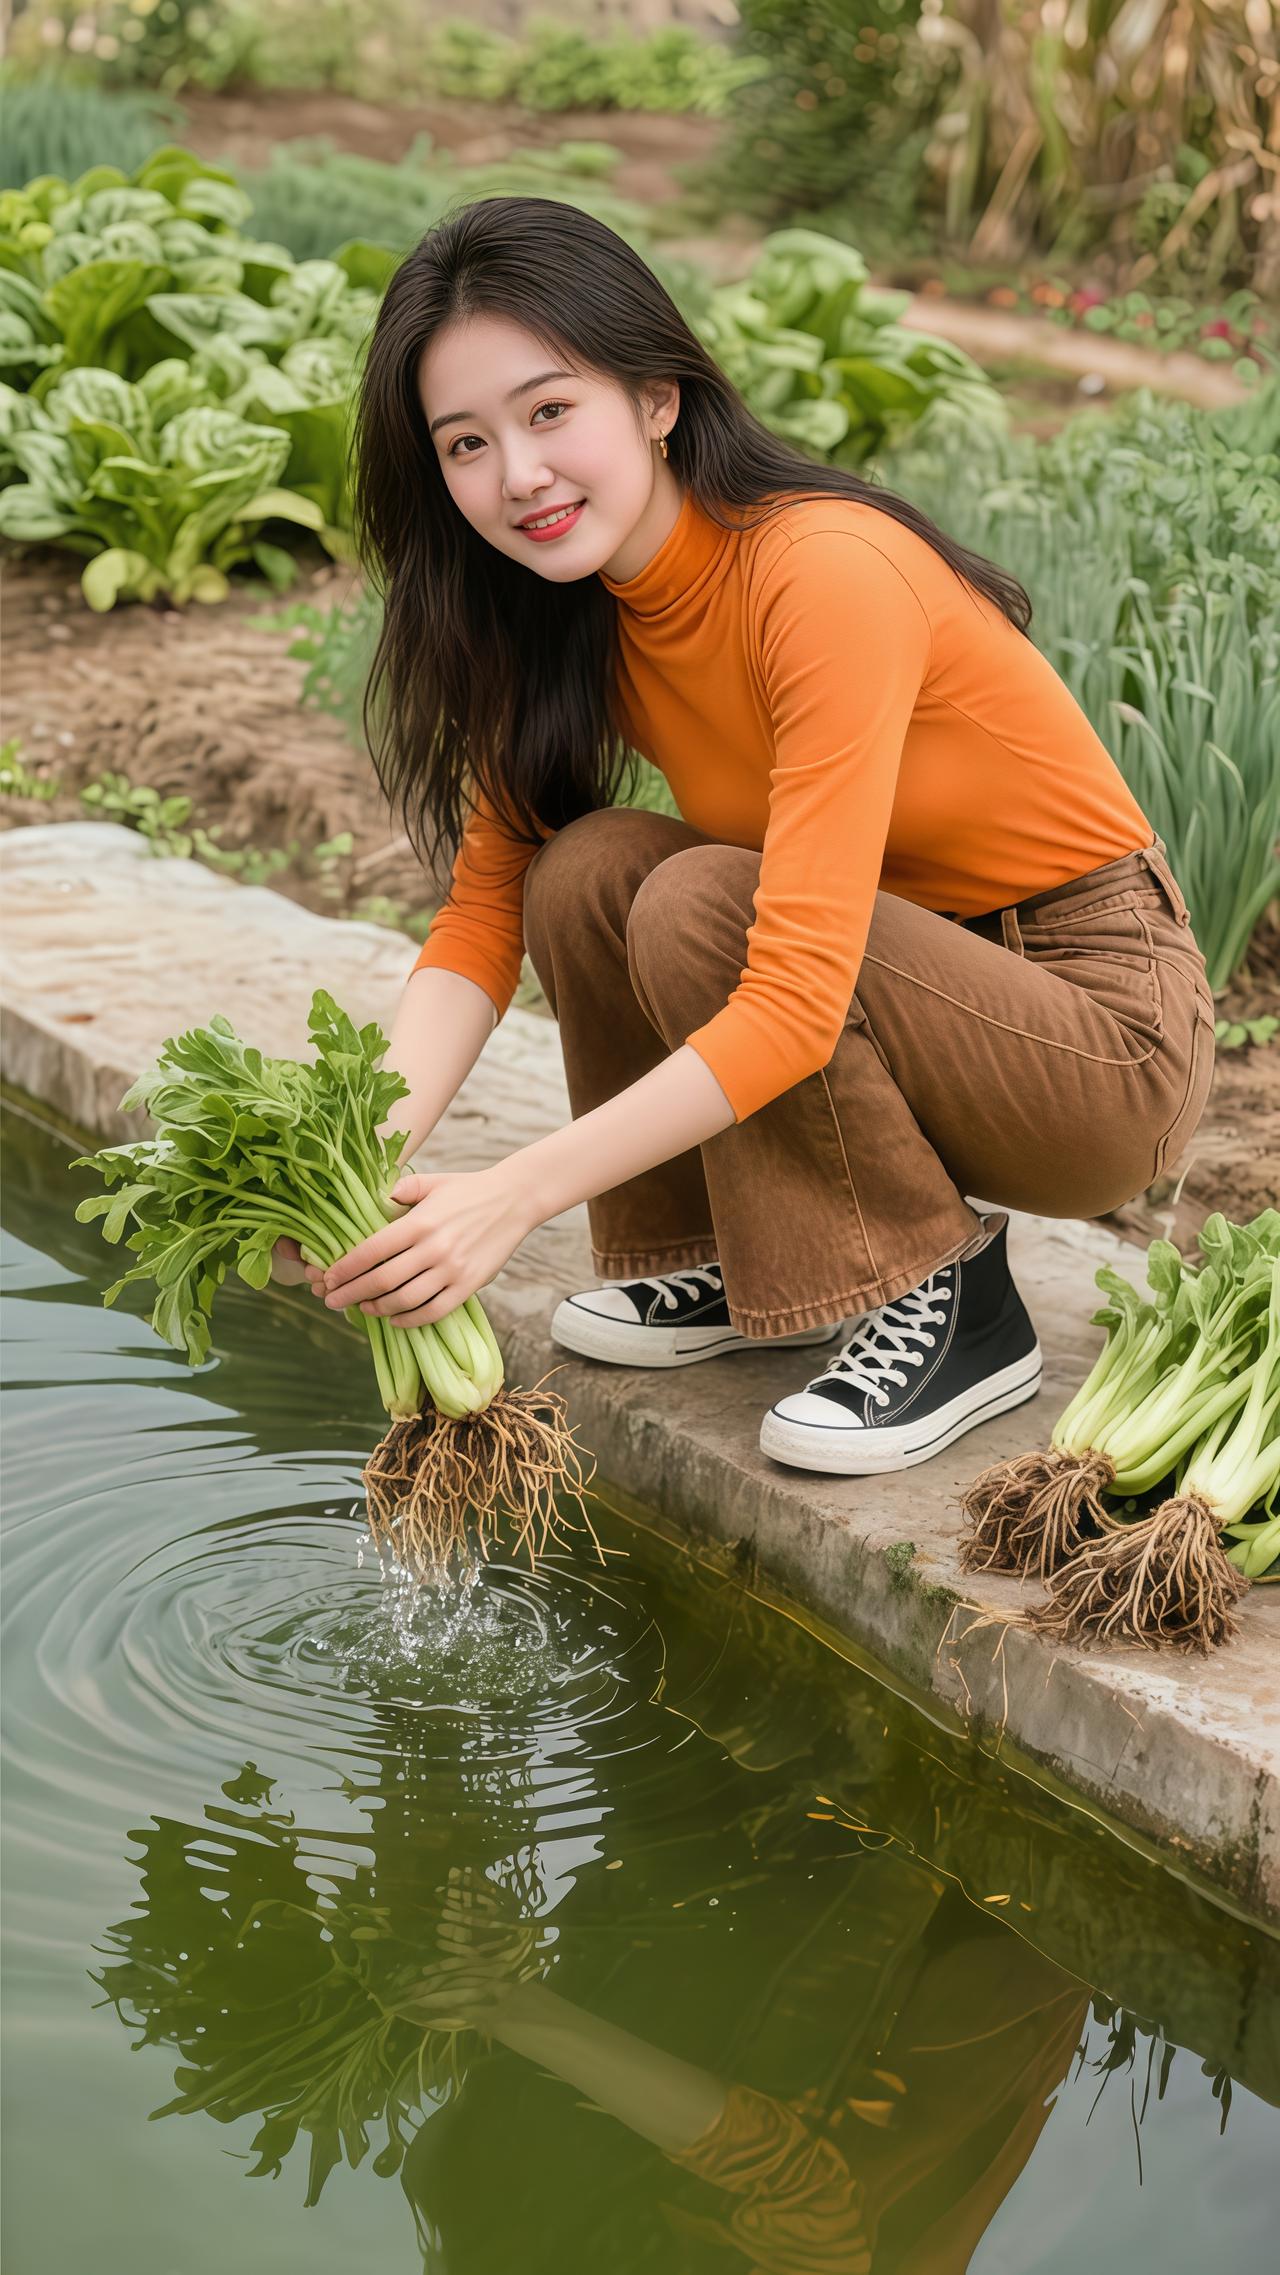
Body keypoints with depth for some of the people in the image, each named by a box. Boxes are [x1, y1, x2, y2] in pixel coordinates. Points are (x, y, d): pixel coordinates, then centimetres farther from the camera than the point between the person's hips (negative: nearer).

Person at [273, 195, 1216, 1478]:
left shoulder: (827, 571, -27)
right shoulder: (571, 614, -3)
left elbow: (800, 998, -33)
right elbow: (487, 902, -6)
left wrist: (515, 1196, -37)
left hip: (1108, 1034, -7)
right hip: (915, 987, 7)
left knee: (698, 904, -27)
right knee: (585, 871, -15)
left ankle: (948, 1305, -11)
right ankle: (733, 1265, 4)